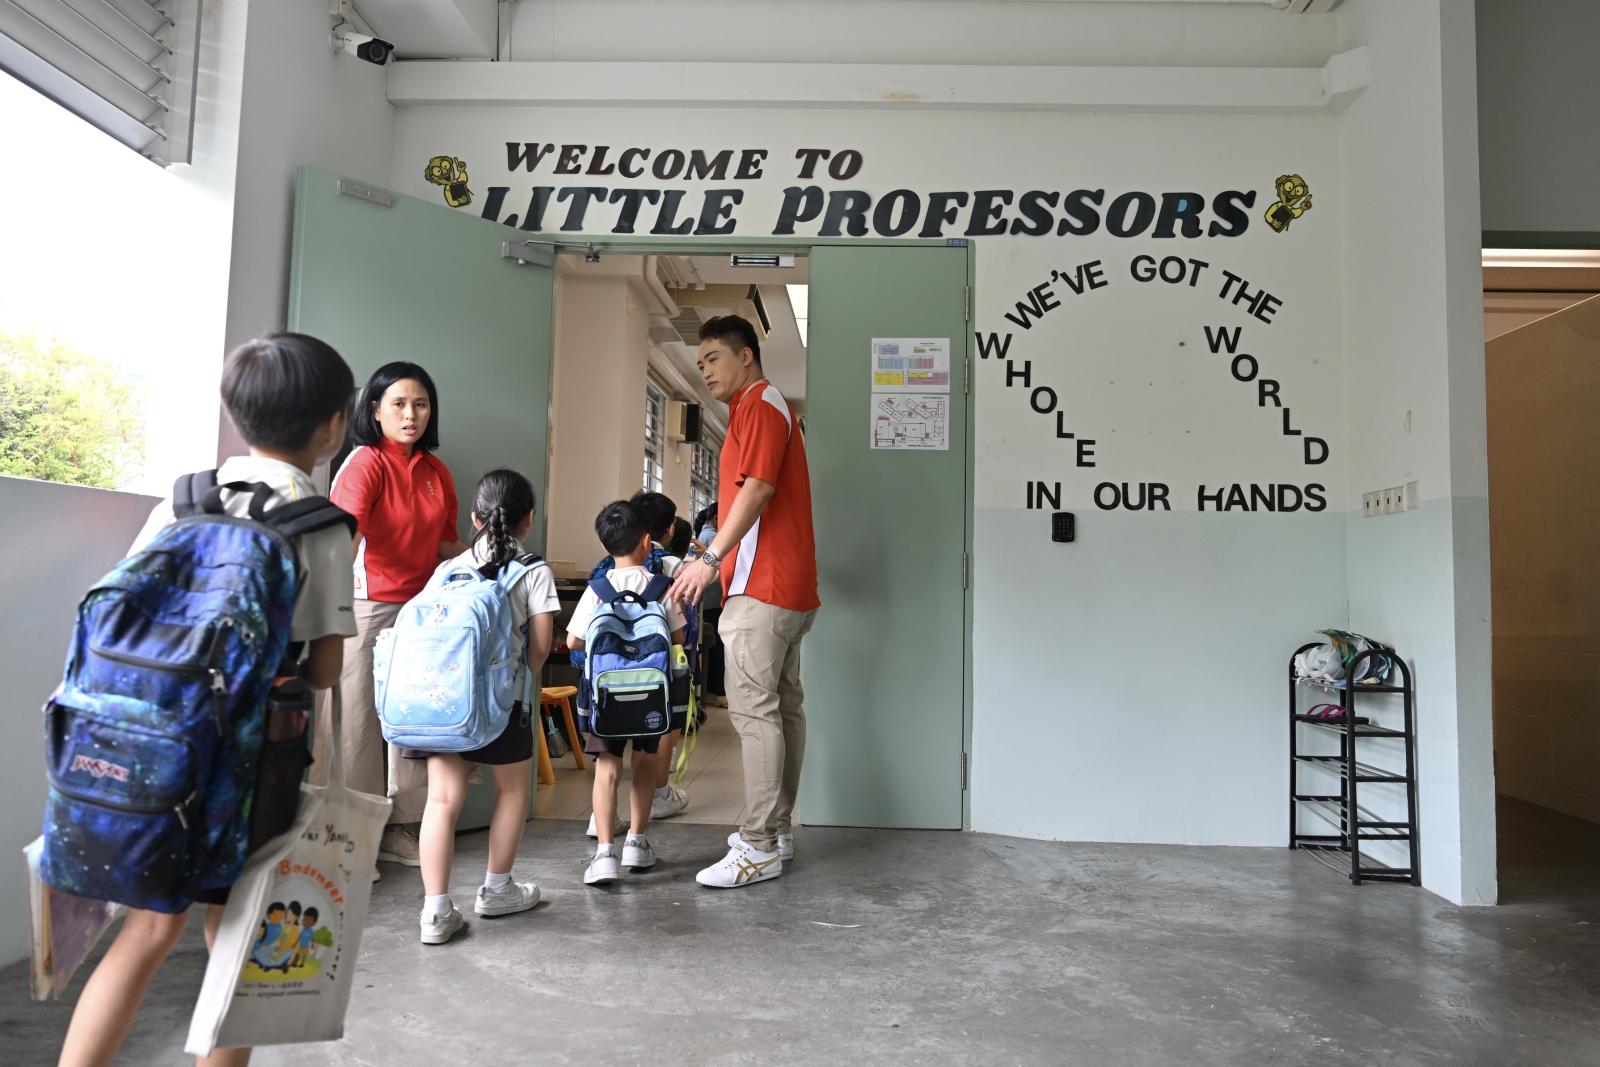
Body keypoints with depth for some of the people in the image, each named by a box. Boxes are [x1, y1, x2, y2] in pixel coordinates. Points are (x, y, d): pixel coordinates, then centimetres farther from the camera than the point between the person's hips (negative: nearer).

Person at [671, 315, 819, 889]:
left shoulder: (760, 403, -6)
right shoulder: (765, 408, 25)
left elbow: (757, 487, -19)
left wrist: (711, 557, -21)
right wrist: (714, 555, 22)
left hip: (762, 586, -11)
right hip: (787, 586, 11)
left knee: (753, 710, -10)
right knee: (783, 707, 12)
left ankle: (759, 848, -6)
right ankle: (777, 828, 20)